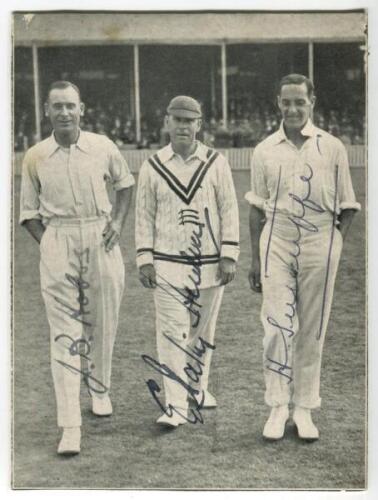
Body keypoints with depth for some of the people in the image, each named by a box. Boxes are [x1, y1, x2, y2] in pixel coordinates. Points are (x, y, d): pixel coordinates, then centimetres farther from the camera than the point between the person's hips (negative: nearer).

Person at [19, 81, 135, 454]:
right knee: (64, 332, -5)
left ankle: (99, 390, 36)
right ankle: (70, 426, -7)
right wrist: (47, 243, -4)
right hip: (57, 243, -1)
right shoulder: (35, 157, 2)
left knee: (102, 323, 10)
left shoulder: (103, 147, 3)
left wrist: (118, 222, 6)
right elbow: (29, 212, 9)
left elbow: (125, 183, 19)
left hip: (100, 239, 1)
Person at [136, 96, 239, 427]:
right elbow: (144, 216, 5)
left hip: (210, 263, 1)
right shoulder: (152, 167, 3)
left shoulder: (216, 163, 2)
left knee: (203, 331, 12)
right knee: (173, 332, -6)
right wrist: (144, 260, -1)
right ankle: (176, 405, -4)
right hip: (168, 264, -1)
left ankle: (198, 387, 32)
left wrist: (229, 256, -5)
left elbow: (229, 210, 1)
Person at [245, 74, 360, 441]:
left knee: (312, 329, 4)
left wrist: (336, 245, -4)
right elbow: (257, 208, 11)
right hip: (277, 240, 0)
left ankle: (304, 410, 15)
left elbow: (346, 206, 8)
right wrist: (255, 259, 8)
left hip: (318, 241, 0)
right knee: (278, 324, -8)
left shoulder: (332, 148, 5)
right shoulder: (264, 151, 8)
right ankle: (277, 407, 1)